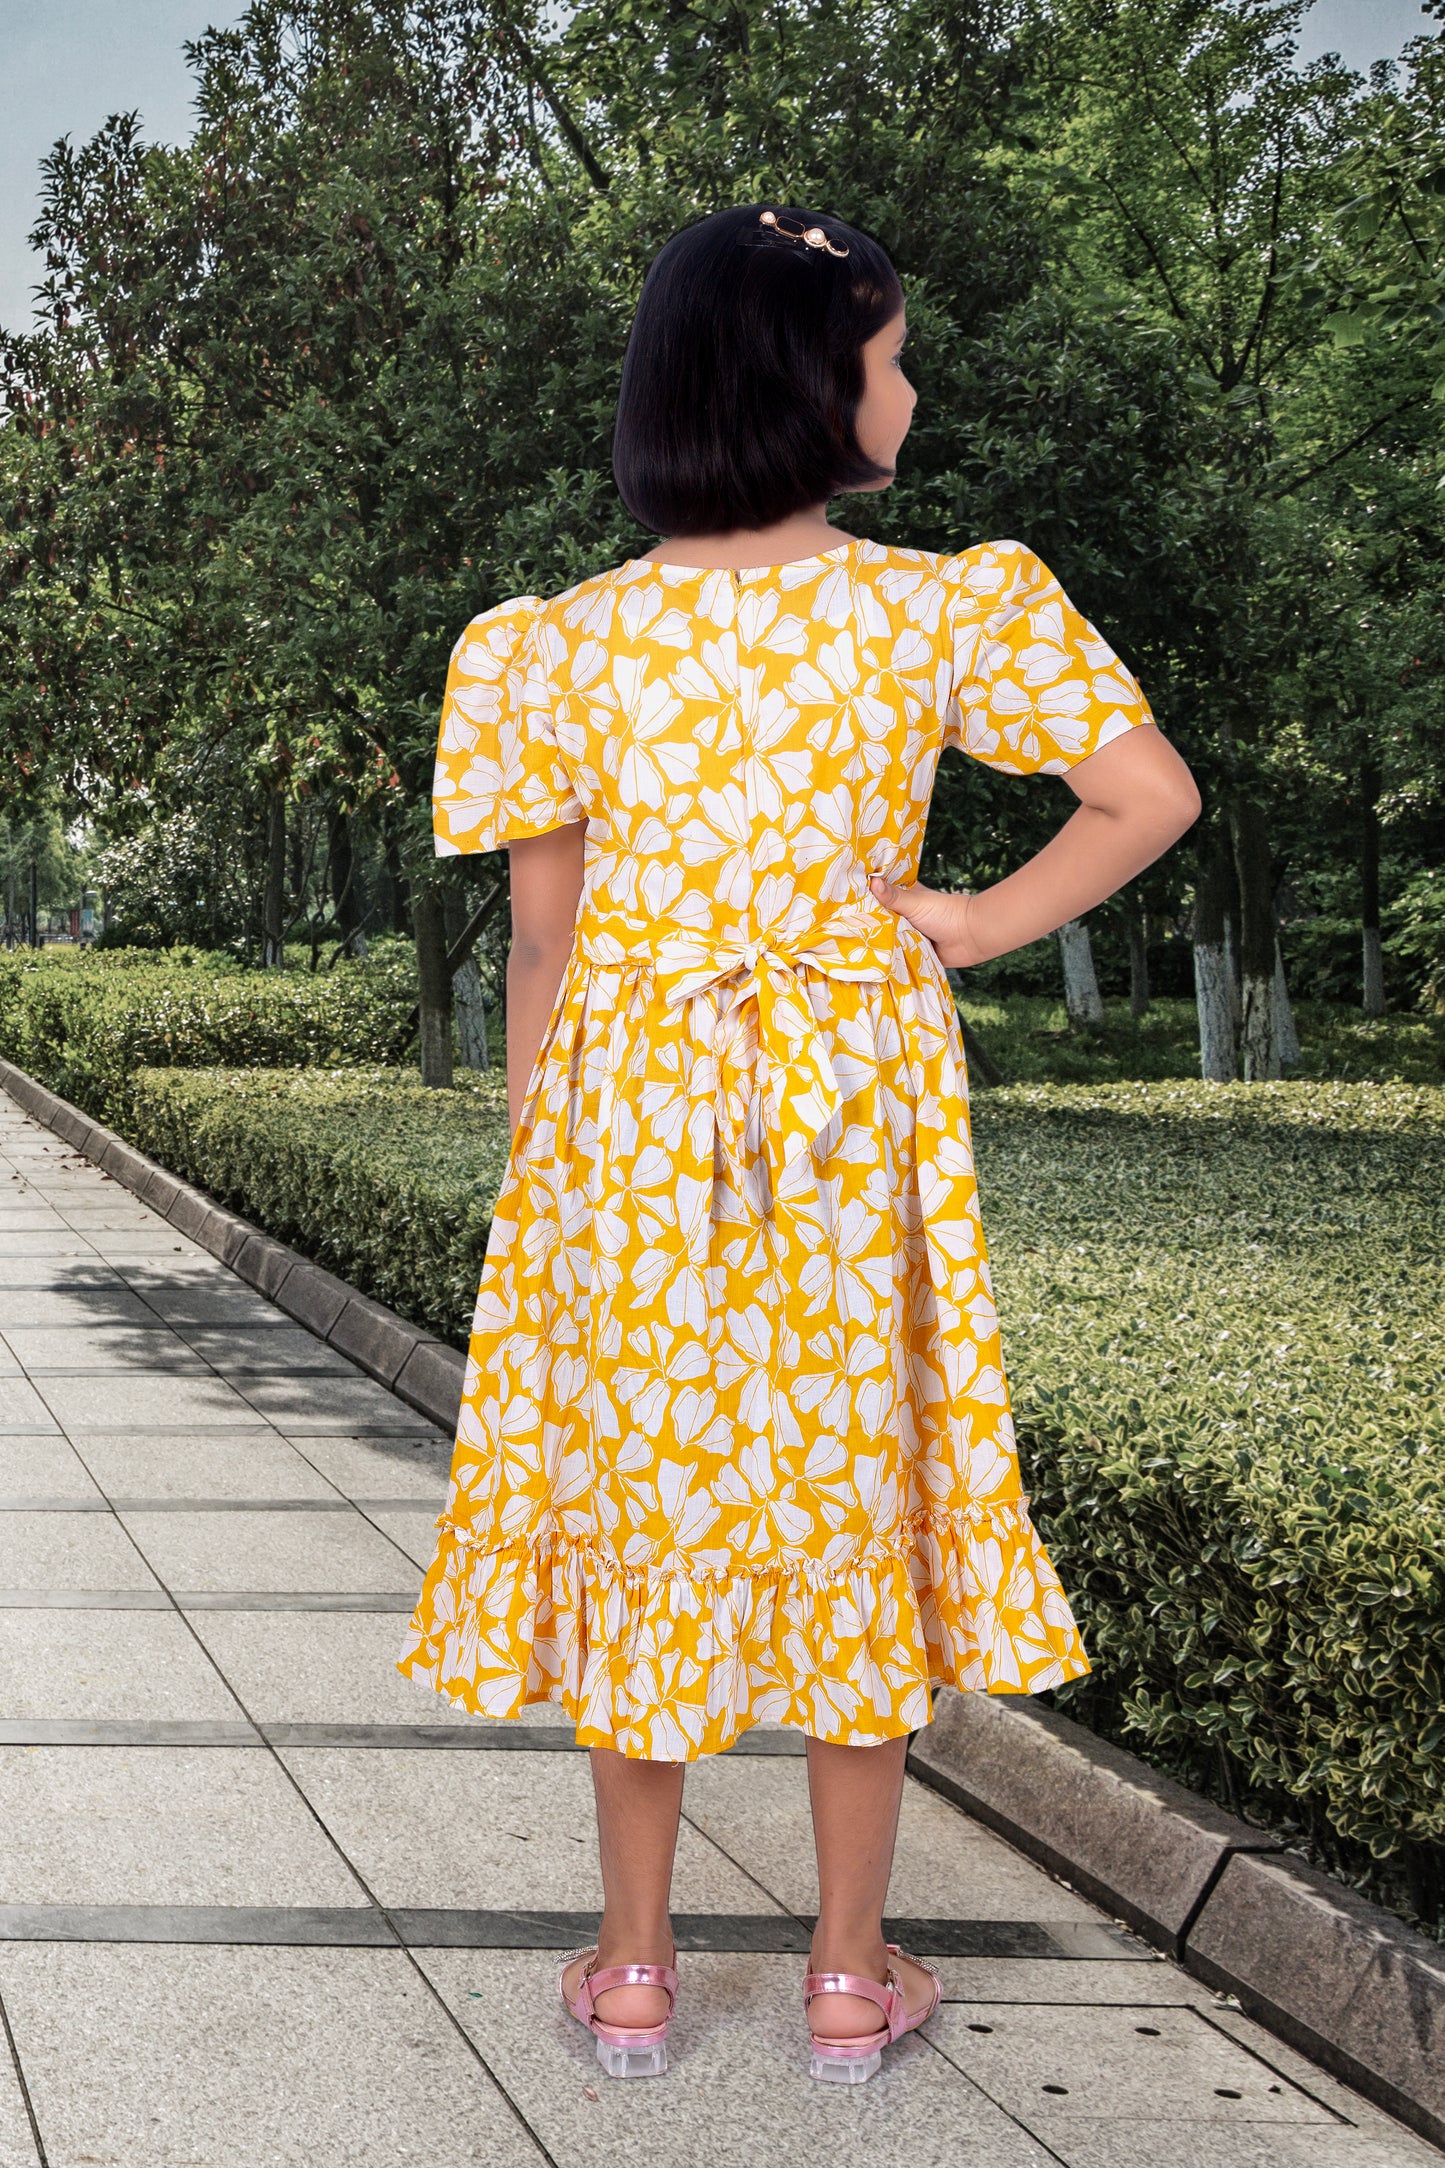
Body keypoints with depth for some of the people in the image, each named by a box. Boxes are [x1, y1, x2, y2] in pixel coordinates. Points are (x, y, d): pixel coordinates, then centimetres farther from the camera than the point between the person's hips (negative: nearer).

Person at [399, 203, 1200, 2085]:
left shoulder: (561, 646, -5)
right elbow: (1150, 796, -9)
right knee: (853, 1497, 12)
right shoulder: (943, 611, -7)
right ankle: (851, 1978, 21)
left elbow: (541, 940, -1)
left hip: (630, 1117, 1)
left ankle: (633, 1970, 22)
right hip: (862, 1114, 0)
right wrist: (979, 926, 1)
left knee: (640, 1502, 12)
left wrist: (535, 1161, 10)